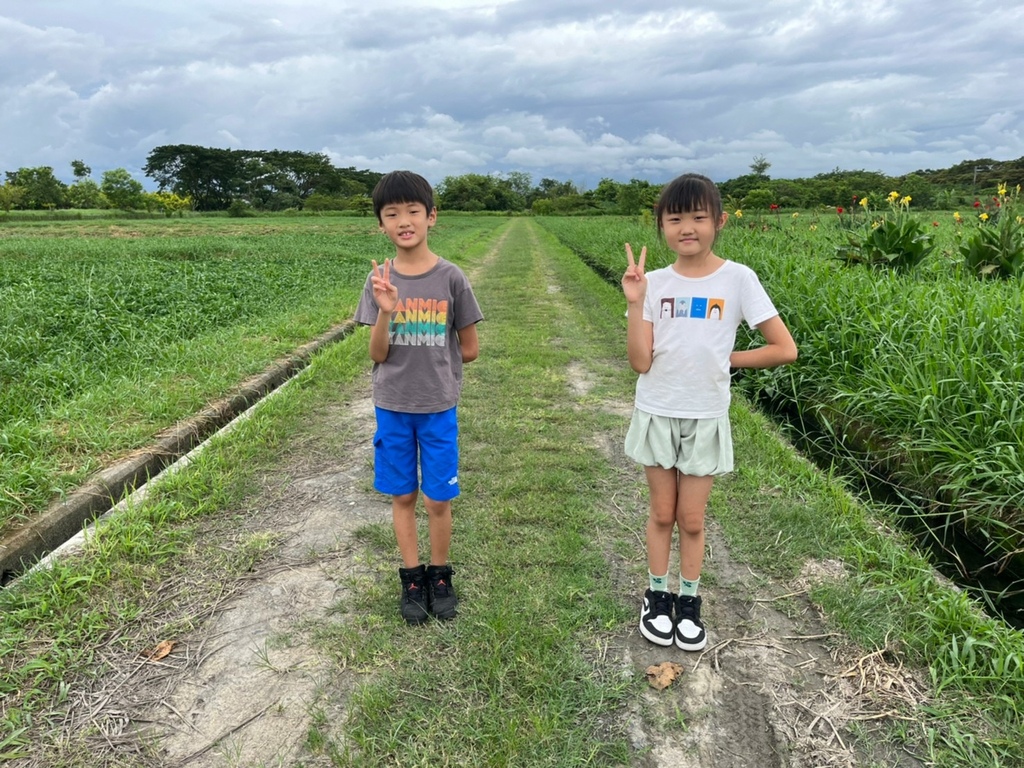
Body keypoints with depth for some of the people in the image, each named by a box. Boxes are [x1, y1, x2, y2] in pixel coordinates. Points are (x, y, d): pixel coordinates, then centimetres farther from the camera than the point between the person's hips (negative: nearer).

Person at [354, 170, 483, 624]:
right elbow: (377, 355, -7)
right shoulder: (379, 280, -3)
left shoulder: (451, 278, -8)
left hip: (438, 407, -1)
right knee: (403, 496, 13)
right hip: (392, 407, 2)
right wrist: (386, 311, -22)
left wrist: (433, 362, 2)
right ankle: (412, 578, 30)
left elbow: (469, 350, -1)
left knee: (438, 499, 7)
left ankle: (440, 576, 29)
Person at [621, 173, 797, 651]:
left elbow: (785, 350, -9)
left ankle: (689, 601, 31)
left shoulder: (737, 279, -9)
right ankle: (657, 596, 32)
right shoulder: (654, 283, -5)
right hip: (657, 414, 1)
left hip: (706, 418, -1)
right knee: (663, 513, 13)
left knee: (692, 518, 11)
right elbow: (640, 362, -12)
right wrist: (635, 302, -20)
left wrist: (725, 359, -8)